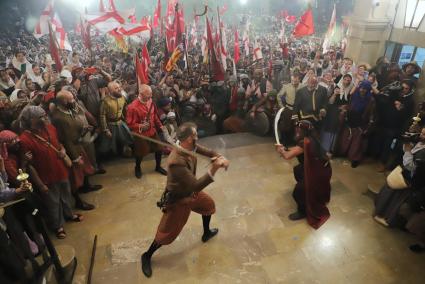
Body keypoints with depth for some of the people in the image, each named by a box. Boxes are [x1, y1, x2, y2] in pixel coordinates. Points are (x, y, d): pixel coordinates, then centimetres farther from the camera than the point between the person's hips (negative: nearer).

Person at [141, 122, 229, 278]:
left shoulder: (190, 147, -16)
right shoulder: (176, 162, -41)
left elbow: (209, 152, -3)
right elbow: (196, 186, -42)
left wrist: (221, 158, -25)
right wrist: (214, 168, -45)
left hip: (190, 192, 9)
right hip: (178, 200, -8)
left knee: (208, 205, 28)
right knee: (167, 232, 5)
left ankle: (206, 233, 57)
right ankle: (147, 256, 33)